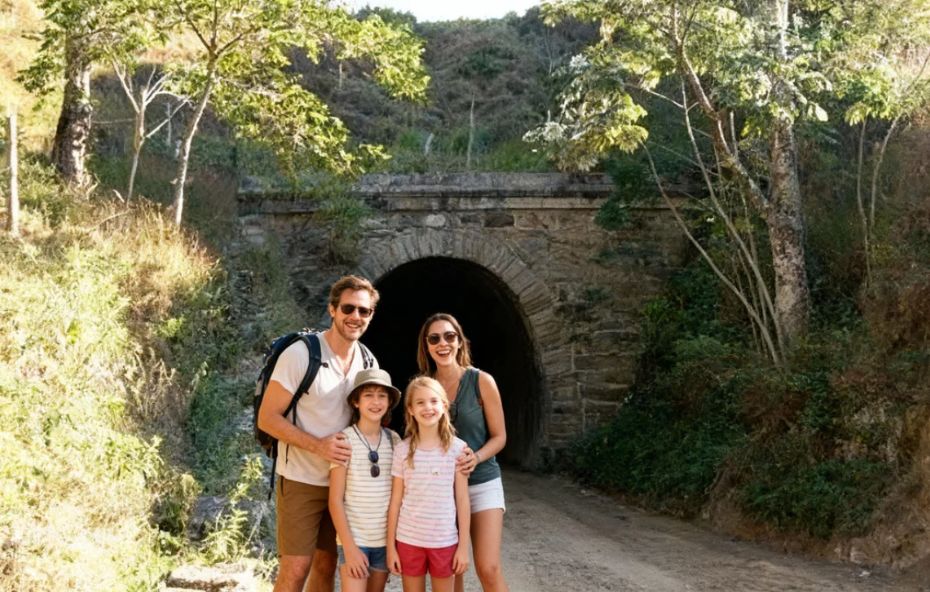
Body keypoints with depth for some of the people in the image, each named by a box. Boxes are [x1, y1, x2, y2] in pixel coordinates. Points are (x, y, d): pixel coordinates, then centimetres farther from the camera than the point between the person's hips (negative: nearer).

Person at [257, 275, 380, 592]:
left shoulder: (369, 362, 3)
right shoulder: (300, 354, -15)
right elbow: (268, 418, -14)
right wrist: (318, 446, -24)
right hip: (301, 480, -5)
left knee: (326, 565, 12)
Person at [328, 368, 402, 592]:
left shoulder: (394, 440, 4)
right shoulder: (345, 439, -8)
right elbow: (335, 500, -8)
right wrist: (349, 546, -13)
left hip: (385, 539, 4)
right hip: (354, 538, -4)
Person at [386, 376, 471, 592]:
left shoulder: (457, 448, -5)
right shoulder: (403, 450, -2)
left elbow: (462, 501, -2)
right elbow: (395, 502, 2)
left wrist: (463, 546, -3)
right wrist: (390, 546, 1)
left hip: (444, 541, -1)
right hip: (408, 540, 1)